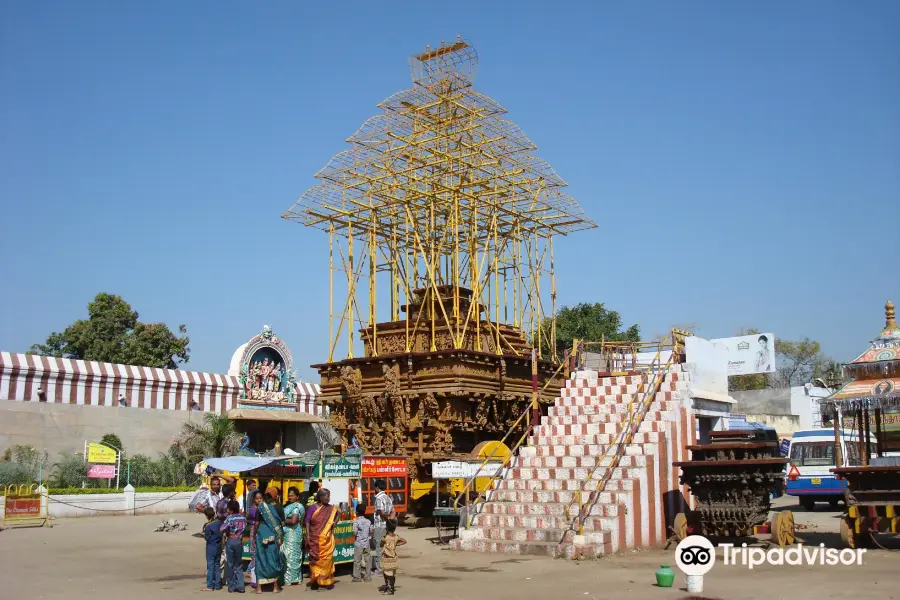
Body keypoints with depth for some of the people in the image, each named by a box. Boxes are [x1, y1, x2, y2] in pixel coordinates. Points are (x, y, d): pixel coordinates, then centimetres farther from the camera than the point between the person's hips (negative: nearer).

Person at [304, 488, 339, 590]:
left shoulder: (331, 508, 3)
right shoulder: (312, 508, -7)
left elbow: (338, 514, 22)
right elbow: (307, 522, -8)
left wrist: (334, 523, 7)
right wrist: (307, 536, -13)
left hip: (327, 539, 3)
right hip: (315, 539, -3)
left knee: (327, 559, 3)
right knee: (315, 560, 2)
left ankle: (327, 581, 10)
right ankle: (315, 580, 9)